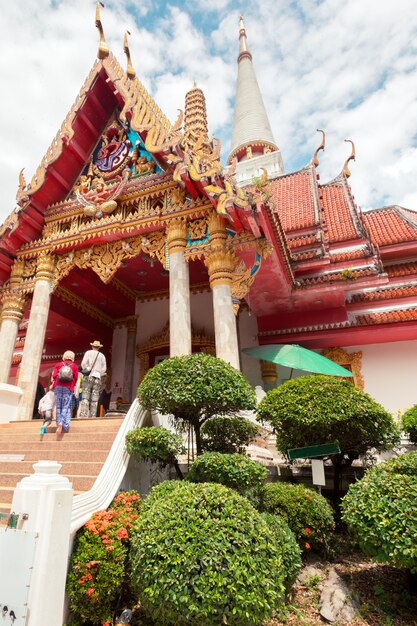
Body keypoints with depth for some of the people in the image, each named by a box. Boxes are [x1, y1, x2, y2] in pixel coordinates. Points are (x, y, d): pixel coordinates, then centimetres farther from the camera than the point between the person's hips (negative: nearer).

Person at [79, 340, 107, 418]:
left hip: (89, 377, -2)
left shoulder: (88, 352, 6)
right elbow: (104, 369, 8)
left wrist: (85, 370, 13)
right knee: (94, 399, 2)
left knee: (85, 398, -5)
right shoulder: (102, 356, 11)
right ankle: (92, 416, -2)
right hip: (97, 378, 2)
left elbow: (83, 363, -5)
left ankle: (83, 415, -14)